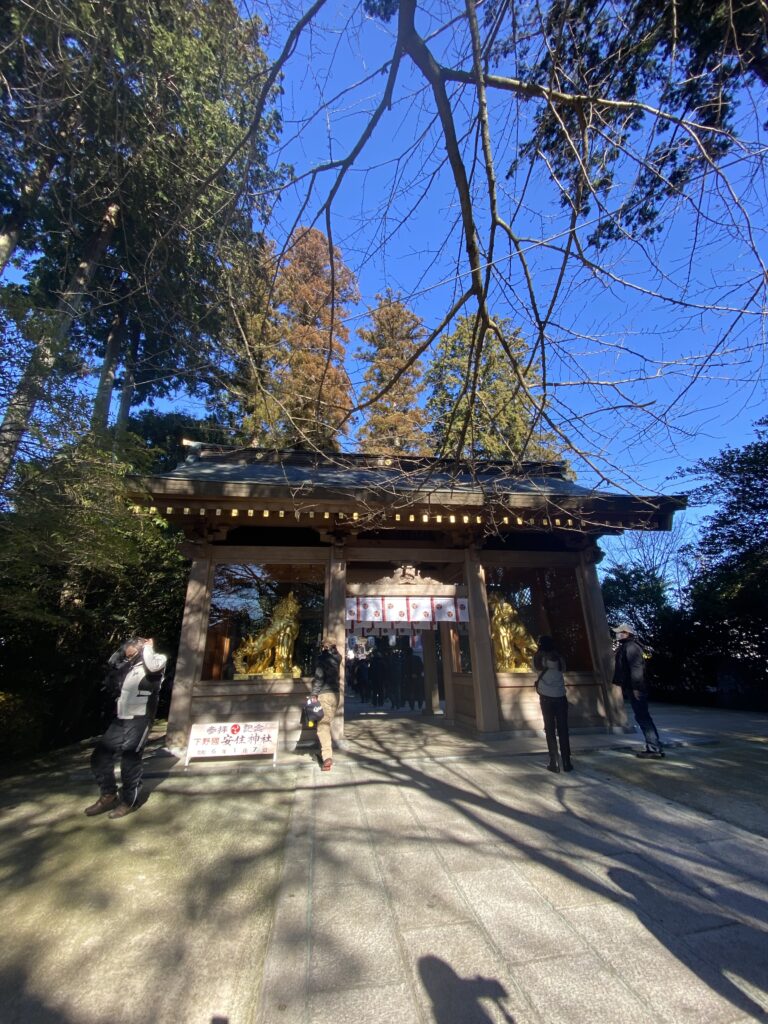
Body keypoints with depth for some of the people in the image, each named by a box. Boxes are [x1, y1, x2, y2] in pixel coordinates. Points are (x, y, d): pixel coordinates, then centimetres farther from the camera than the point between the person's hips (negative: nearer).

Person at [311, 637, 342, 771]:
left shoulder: (323, 657, -8)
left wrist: (314, 694, -11)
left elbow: (319, 677, -13)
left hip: (325, 694, -6)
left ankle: (327, 757, -15)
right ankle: (325, 753, 26)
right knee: (327, 724, 19)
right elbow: (338, 676, 14)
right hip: (335, 694, 6)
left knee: (323, 726, -5)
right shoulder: (336, 658, 9)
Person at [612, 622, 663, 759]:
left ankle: (654, 748, 0)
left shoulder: (631, 647, -15)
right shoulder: (625, 647, 16)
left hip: (635, 688, -10)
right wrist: (626, 687, 23)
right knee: (643, 717, 14)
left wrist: (636, 687, -23)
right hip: (632, 687, 10)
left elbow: (636, 668, -22)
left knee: (642, 717, -5)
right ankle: (653, 746, 21)